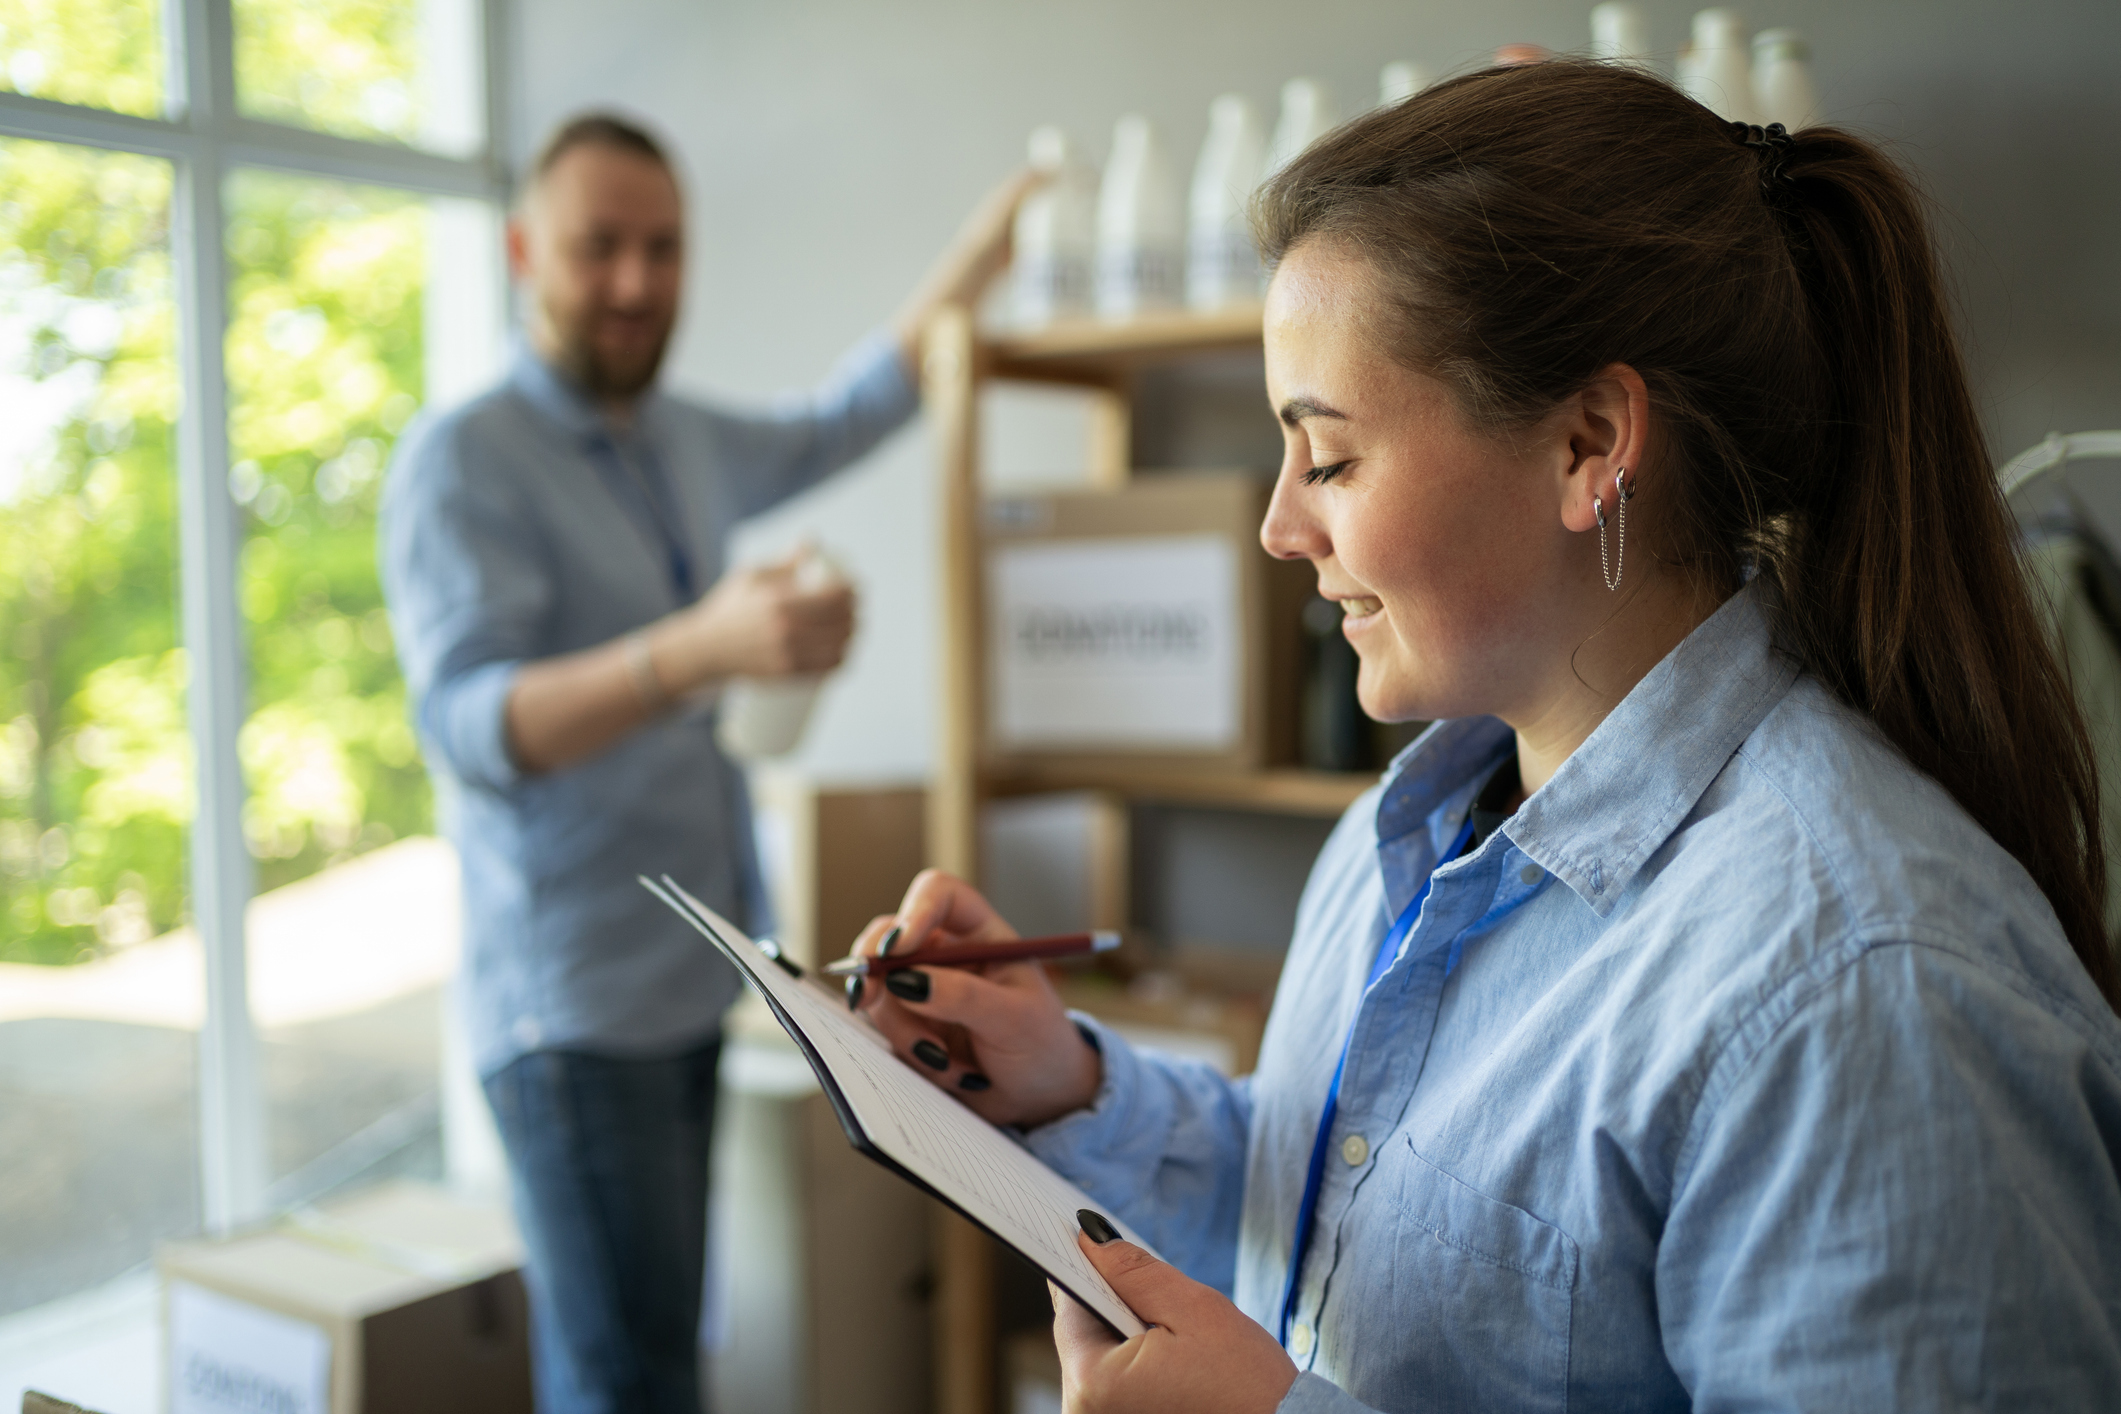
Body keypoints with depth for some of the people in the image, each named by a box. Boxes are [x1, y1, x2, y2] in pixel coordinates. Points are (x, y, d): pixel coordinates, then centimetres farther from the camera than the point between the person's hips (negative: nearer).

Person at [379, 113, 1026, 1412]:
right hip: (574, 1006, -7)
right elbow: (470, 723, -24)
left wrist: (974, 261, 32)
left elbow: (829, 429, 32)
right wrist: (700, 648, -39)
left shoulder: (681, 443, 13)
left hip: (692, 988, 7)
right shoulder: (462, 462, -10)